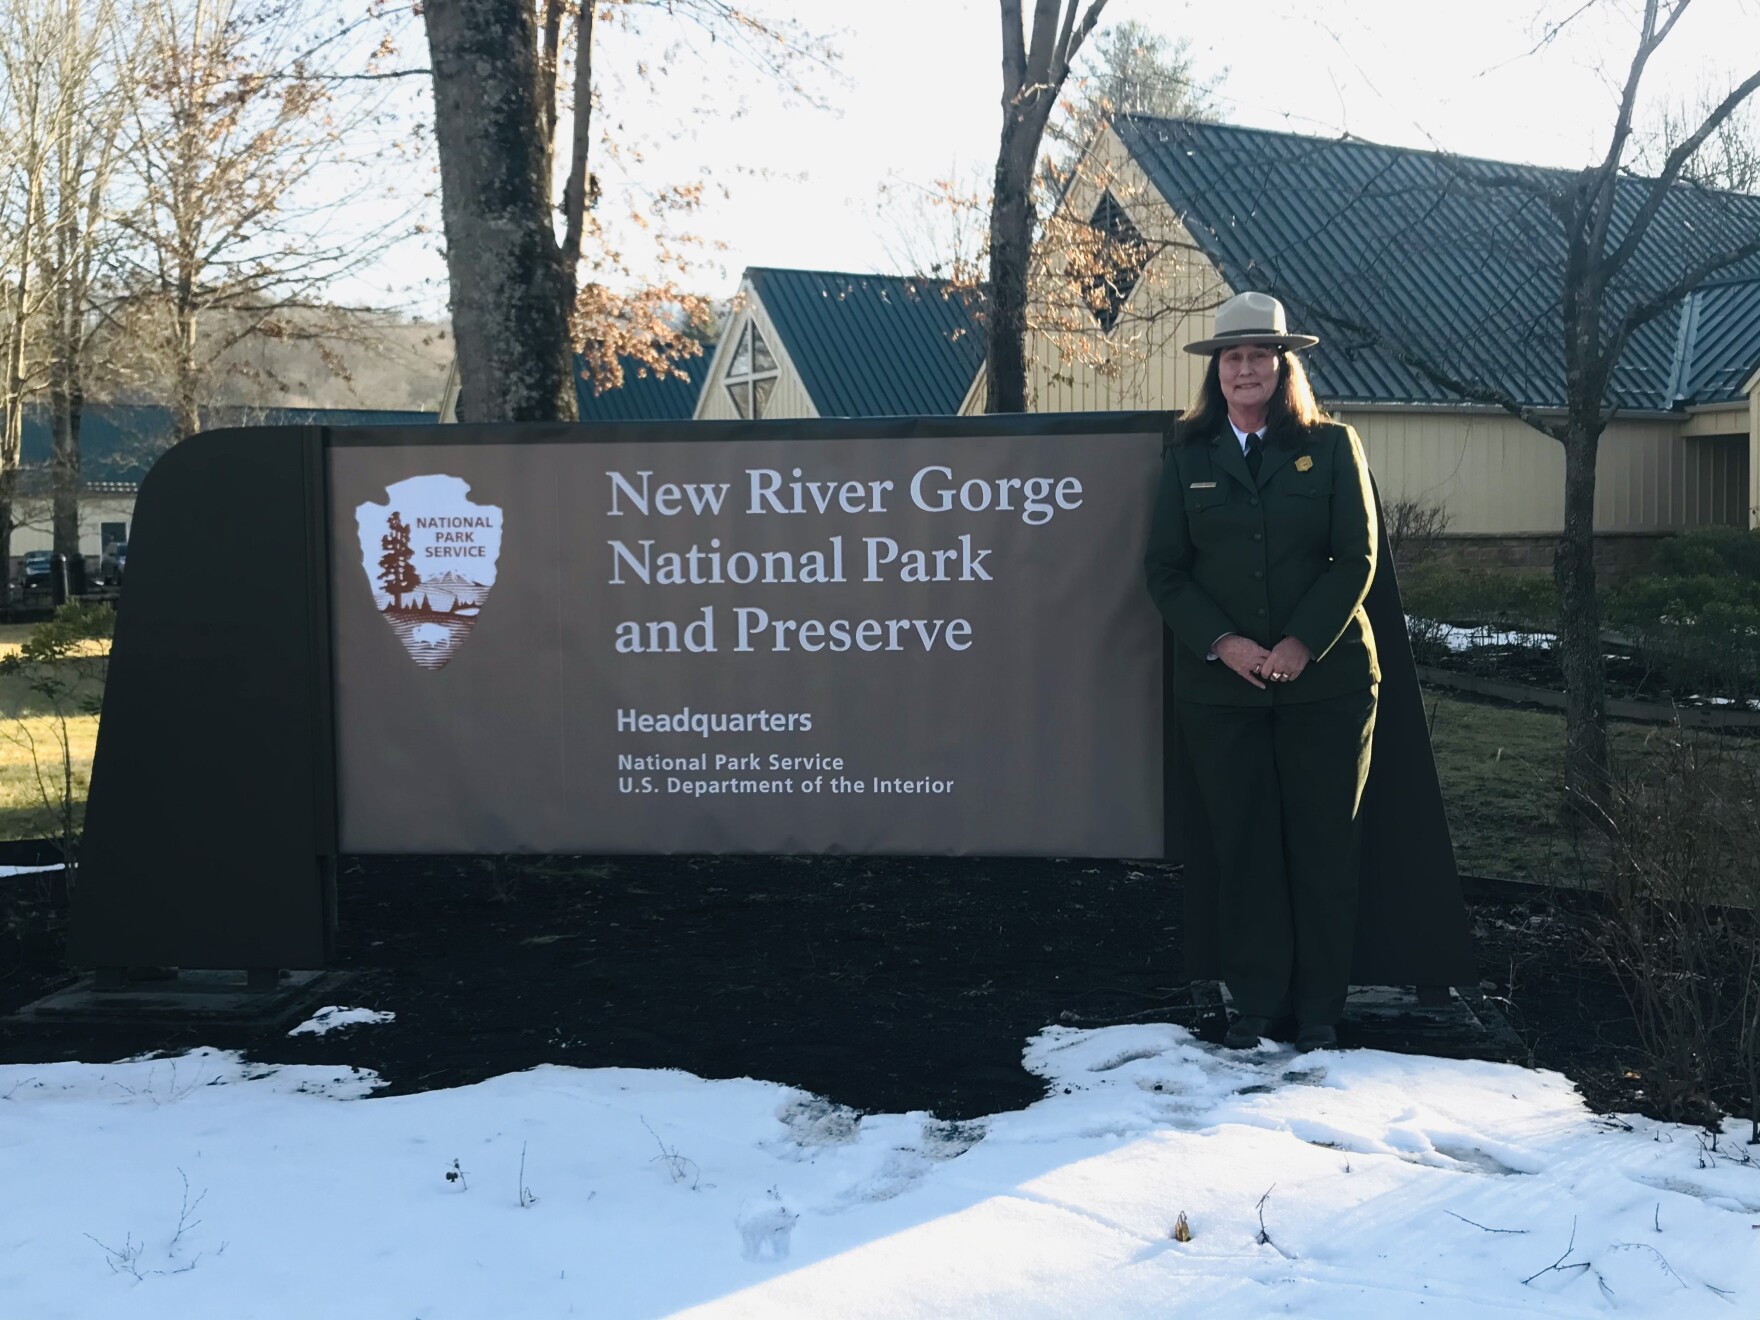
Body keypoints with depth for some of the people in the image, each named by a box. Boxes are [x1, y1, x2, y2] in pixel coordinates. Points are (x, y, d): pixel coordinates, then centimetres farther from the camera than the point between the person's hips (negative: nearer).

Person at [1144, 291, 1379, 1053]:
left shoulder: (1330, 447, 4)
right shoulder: (1188, 457, 8)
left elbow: (1357, 557, -1)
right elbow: (1165, 569, 3)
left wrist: (1302, 645, -12)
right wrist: (1223, 644, -11)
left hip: (1324, 679, -1)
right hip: (1219, 684, 1)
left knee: (1322, 842, 4)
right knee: (1243, 845, 3)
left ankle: (1320, 1009, 13)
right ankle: (1255, 1004, 13)